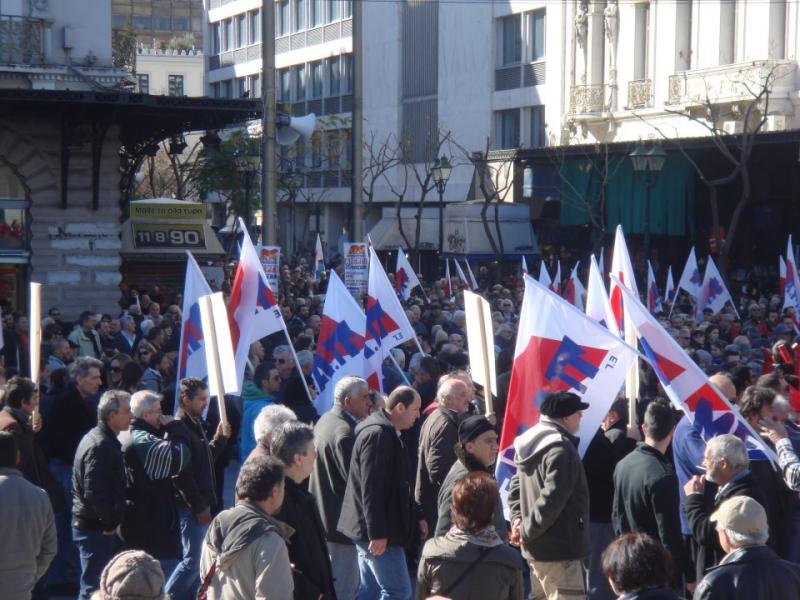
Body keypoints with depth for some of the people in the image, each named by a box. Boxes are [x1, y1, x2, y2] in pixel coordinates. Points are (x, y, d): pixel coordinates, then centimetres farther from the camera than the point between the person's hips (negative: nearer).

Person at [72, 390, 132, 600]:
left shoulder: (98, 438, 13)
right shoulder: (101, 446, -20)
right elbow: (95, 494, -25)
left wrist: (111, 521, 15)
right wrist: (110, 523, -15)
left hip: (89, 524, 10)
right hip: (96, 528, -10)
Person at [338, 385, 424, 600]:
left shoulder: (387, 433, 15)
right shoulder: (377, 434, -18)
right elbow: (371, 488, -23)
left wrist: (416, 517, 20)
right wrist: (377, 532, -24)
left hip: (374, 530, 10)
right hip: (379, 532, -10)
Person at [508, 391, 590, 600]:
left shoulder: (532, 443, 11)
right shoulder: (561, 449, -21)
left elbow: (517, 486, 18)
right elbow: (551, 499, -26)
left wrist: (517, 519, 6)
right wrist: (527, 531, -16)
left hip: (537, 548, 10)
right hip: (559, 547, -10)